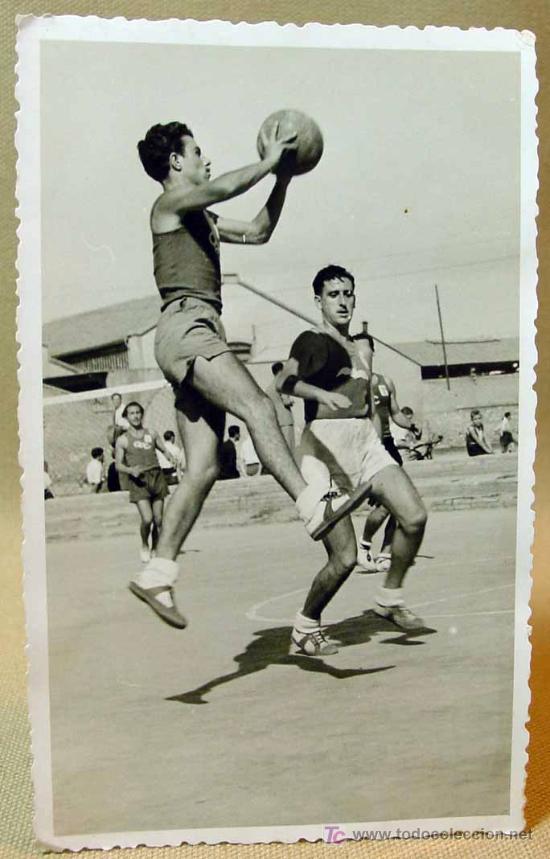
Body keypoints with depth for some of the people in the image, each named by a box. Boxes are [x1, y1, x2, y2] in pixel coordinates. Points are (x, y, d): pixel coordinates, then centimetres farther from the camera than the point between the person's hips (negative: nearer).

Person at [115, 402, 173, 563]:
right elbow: (118, 465, 1)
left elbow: (164, 450, 17)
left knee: (158, 519, 2)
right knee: (147, 519, -15)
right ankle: (144, 546, 13)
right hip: (138, 480, -3)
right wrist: (131, 470, -18)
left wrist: (172, 459, -4)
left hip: (156, 476, 3)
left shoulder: (151, 434, 13)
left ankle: (155, 549, 23)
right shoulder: (123, 440, 4)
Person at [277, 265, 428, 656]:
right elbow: (285, 381, -20)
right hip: (324, 443, -6)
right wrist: (322, 394, -38)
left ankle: (390, 598, 12)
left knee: (415, 517, -13)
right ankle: (304, 630, 14)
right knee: (344, 558, -10)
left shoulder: (364, 345, 19)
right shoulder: (311, 340, -2)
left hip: (366, 441, 7)